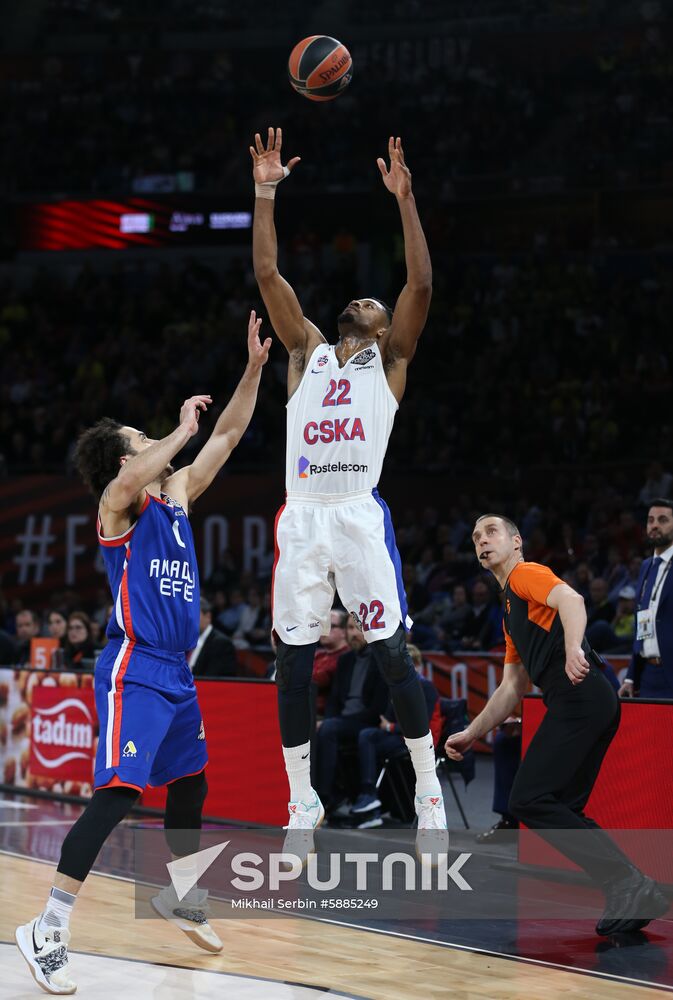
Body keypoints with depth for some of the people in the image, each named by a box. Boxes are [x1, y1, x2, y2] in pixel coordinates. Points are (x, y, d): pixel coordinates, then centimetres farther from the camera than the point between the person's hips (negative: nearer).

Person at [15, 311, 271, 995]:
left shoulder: (178, 492, 14)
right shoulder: (117, 503, -8)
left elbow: (227, 437, 17)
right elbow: (130, 481, -33)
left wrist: (254, 369, 9)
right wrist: (184, 426, -24)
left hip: (176, 670, 9)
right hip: (134, 670, -9)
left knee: (190, 783, 20)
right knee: (118, 794, -17)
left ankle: (180, 898, 40)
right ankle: (47, 931, -18)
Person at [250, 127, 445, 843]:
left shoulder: (390, 359, 12)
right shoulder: (307, 351, 19)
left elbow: (420, 284, -2)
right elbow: (267, 274, 11)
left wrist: (404, 199, -7)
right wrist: (265, 192, 6)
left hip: (359, 515, -3)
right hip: (301, 517, 3)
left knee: (393, 654, -5)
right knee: (293, 661, 3)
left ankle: (428, 789, 5)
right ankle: (302, 802, 13)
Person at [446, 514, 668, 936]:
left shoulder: (525, 573, 5)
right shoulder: (511, 609, 33)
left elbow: (571, 598, -17)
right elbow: (512, 688, 34)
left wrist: (573, 649, -35)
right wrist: (471, 734, 32)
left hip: (580, 694, -10)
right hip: (586, 701, 10)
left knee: (529, 801, -14)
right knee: (561, 812, 7)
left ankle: (629, 884, -17)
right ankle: (634, 893, 1)